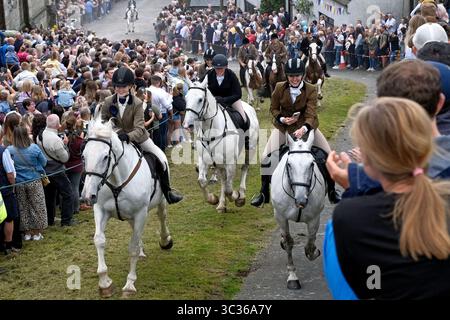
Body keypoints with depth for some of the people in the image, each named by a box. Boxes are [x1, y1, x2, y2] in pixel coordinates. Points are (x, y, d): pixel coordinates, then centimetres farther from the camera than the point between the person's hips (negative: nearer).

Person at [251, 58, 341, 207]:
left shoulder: (311, 90, -15)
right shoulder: (280, 88, -10)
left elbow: (311, 114, -24)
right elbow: (273, 108, 2)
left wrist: (303, 129, -44)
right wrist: (282, 119, -20)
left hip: (305, 126, 0)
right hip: (283, 126, 1)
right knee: (266, 157, -10)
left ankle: (332, 191, 18)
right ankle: (264, 193, 6)